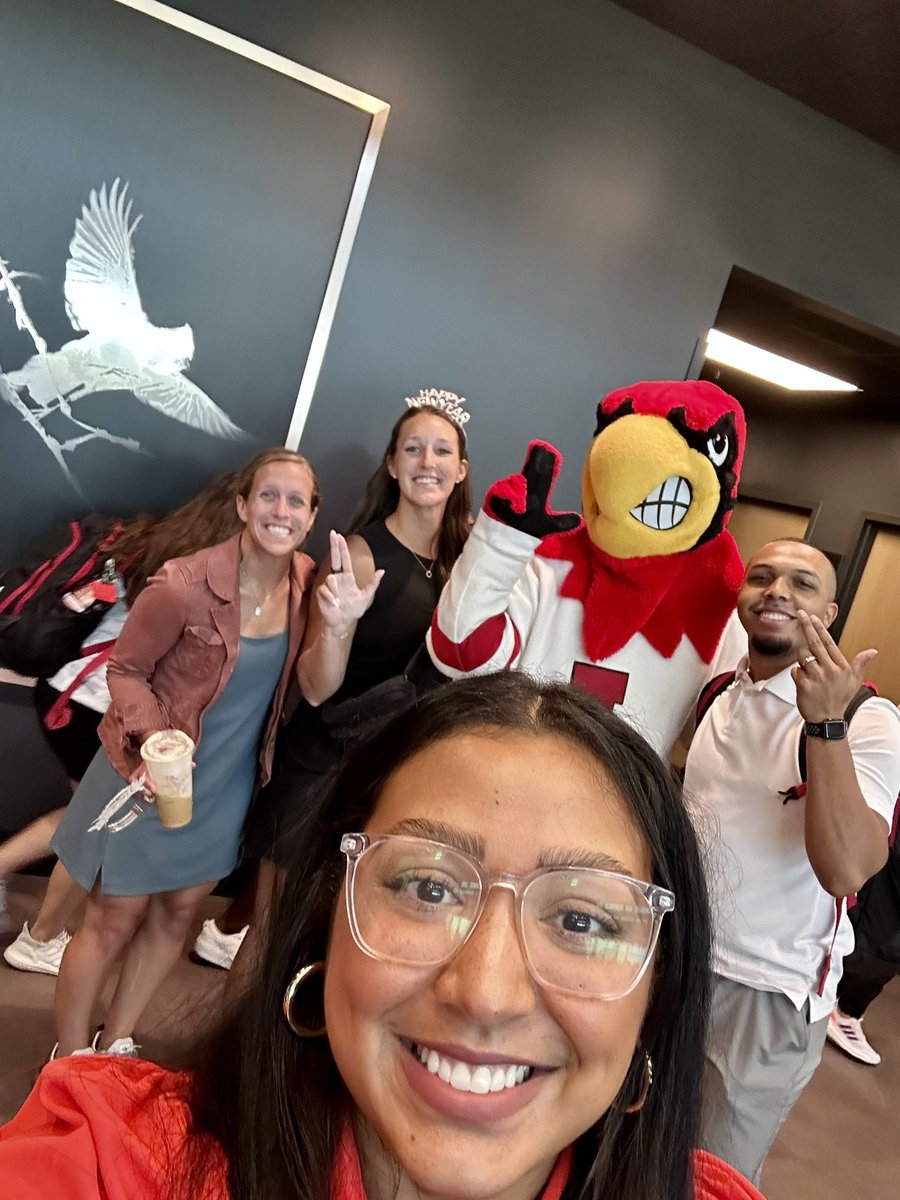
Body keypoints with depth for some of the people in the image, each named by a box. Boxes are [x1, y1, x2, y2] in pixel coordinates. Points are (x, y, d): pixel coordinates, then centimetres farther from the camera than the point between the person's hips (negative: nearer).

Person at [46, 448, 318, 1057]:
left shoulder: (306, 580, -10)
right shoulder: (184, 585, -26)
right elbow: (124, 670, -15)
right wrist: (156, 739, -29)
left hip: (228, 784, 6)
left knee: (178, 913, 20)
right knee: (114, 921, 11)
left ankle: (116, 1043, 44)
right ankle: (71, 1061, 37)